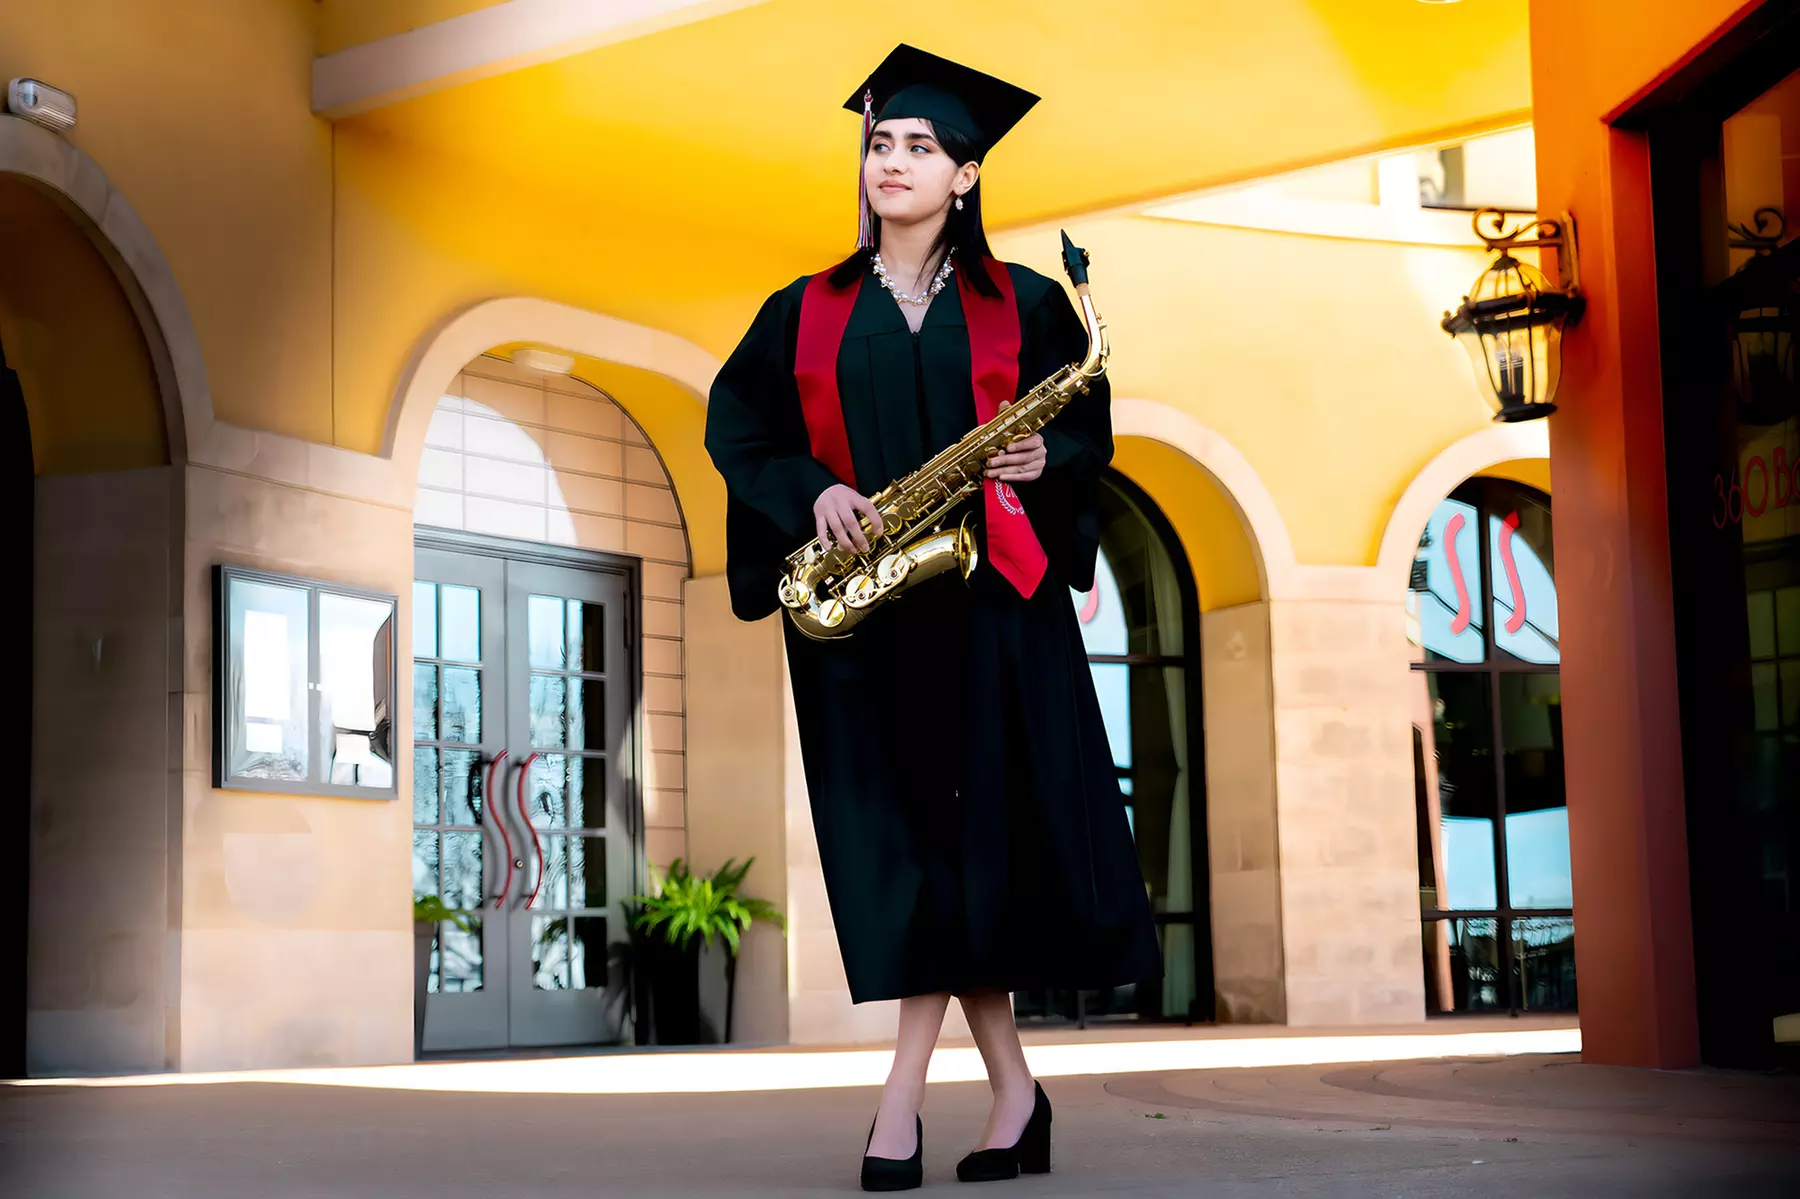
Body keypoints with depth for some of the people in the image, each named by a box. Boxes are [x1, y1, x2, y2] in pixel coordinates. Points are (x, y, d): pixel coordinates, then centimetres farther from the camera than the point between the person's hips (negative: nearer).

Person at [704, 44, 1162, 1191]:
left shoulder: (1022, 303, 9)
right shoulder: (808, 311, 13)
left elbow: (1090, 422, 10)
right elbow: (735, 424, 9)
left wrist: (1047, 459, -12)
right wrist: (810, 491, -9)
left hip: (989, 592, -1)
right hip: (858, 601, 2)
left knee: (973, 825, -7)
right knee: (899, 836, -2)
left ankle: (906, 1095, -3)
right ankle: (1013, 1086, 8)